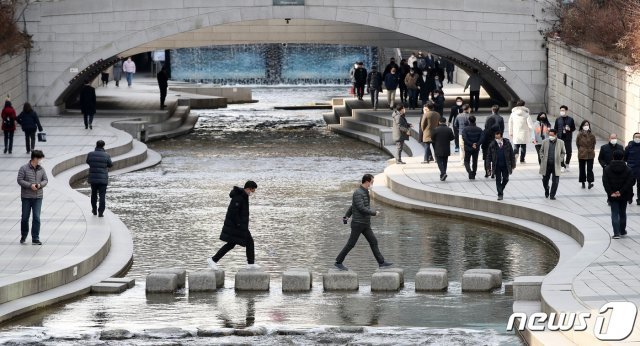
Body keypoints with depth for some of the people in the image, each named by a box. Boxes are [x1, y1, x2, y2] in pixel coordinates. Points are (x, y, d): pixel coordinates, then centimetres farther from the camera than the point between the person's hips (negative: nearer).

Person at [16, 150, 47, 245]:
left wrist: (40, 184, -11)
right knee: (25, 217, 7)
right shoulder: (24, 169, -7)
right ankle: (23, 236, 27)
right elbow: (20, 180, -8)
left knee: (37, 218, -4)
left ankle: (35, 238, 0)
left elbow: (45, 180, 11)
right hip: (26, 197, -2)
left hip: (38, 197, 2)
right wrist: (30, 185, -19)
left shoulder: (41, 169, 4)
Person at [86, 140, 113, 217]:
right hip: (103, 179, -2)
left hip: (93, 178, 2)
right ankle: (100, 212, -3)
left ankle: (94, 210, 30)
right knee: (102, 196, 3)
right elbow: (110, 165, 2)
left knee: (94, 194, 20)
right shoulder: (106, 156, -11)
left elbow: (88, 162, 12)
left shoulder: (91, 154, -6)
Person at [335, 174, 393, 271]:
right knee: (351, 244, -2)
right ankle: (338, 262, 9)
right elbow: (361, 208, -24)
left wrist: (346, 216, 13)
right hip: (358, 223, -9)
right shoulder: (358, 193, -18)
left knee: (373, 242, 4)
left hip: (366, 224, 9)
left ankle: (381, 262, 5)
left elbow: (352, 206, 20)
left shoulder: (365, 192, 13)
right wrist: (374, 213, -12)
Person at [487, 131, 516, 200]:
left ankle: (501, 190, 31)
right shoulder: (492, 145, -4)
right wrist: (489, 167, -2)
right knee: (498, 180, -1)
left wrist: (513, 165, 2)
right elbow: (489, 157, 1)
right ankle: (500, 194, 5)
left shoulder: (507, 143, -3)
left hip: (505, 166, 1)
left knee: (505, 179, 7)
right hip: (496, 166, -1)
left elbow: (512, 154, 4)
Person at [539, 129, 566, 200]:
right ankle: (546, 192, 35)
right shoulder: (545, 142, 4)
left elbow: (563, 153, 11)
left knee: (555, 181, -3)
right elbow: (541, 151, 13)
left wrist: (560, 160, -1)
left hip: (556, 165, -1)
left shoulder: (561, 143, 1)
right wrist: (542, 159, 1)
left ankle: (552, 195, 8)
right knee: (545, 180, 10)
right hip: (546, 165, 1)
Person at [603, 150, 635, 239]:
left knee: (615, 214, 1)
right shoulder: (627, 170, -3)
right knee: (622, 213, 18)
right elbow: (630, 182, -11)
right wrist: (621, 191, -14)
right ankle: (622, 231, 29)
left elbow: (605, 182, -11)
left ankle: (616, 233, -9)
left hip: (613, 196, -1)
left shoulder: (607, 169, -4)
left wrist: (611, 192, -14)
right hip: (624, 196, 1)